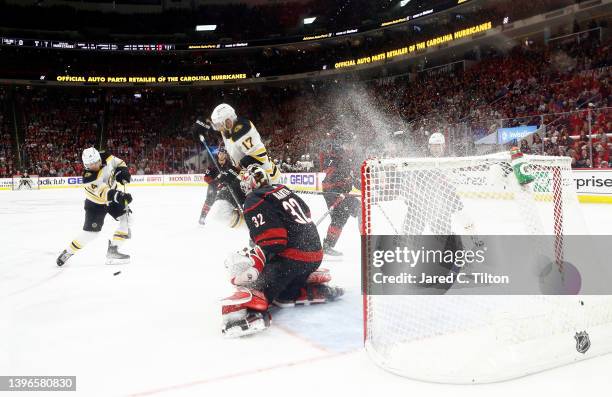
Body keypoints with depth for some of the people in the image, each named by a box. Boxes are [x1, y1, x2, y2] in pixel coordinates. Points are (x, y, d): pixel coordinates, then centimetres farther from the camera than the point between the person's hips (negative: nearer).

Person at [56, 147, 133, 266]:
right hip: (96, 203, -5)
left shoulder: (106, 157, -20)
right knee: (91, 231, -7)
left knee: (127, 218, -10)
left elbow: (118, 163, 1)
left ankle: (112, 251, -5)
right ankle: (67, 252, 17)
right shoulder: (88, 177, -34)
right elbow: (103, 192, -44)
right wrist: (118, 196, -60)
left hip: (113, 197, 5)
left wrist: (122, 171, -19)